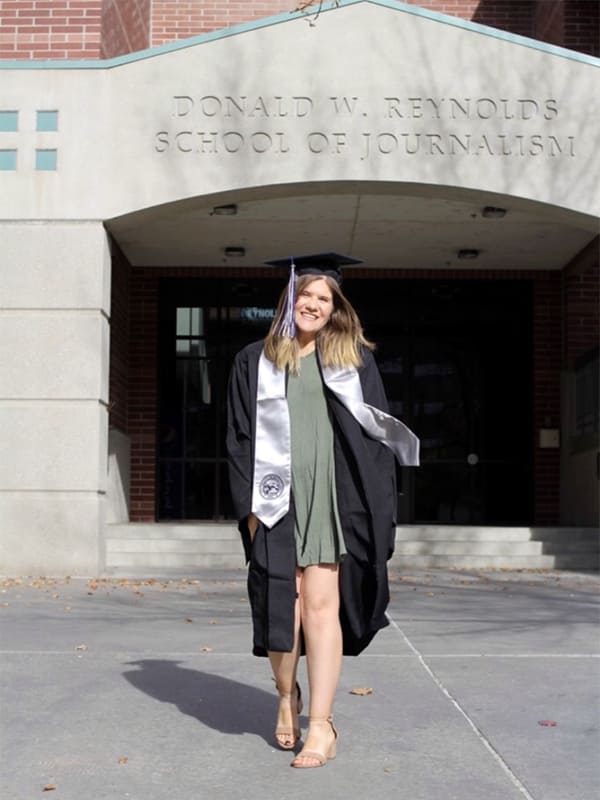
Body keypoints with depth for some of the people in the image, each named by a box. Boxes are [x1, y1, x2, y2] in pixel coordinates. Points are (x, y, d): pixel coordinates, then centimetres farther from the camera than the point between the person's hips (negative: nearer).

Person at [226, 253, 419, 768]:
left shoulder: (354, 359, 8)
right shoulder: (256, 362, 9)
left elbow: (375, 431, 6)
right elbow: (242, 438, 6)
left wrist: (378, 508, -2)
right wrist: (250, 506, -3)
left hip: (331, 497, -1)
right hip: (277, 499, 1)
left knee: (320, 605, -7)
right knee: (282, 604, 2)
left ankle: (321, 724, -1)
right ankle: (287, 697, 28)